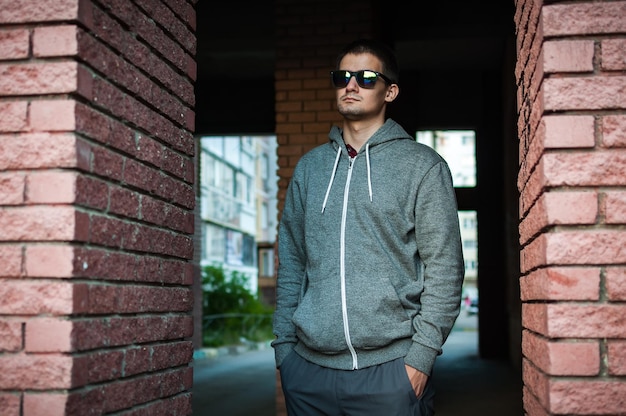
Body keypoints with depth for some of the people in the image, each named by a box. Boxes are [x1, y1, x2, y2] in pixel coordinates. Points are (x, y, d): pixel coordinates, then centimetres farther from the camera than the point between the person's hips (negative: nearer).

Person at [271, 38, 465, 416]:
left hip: (391, 368, -3)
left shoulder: (423, 165, 0)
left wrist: (420, 355, -10)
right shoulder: (309, 167, 12)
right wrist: (284, 343, 6)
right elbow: (291, 263, 13)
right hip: (308, 368, 4)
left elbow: (444, 268, -4)